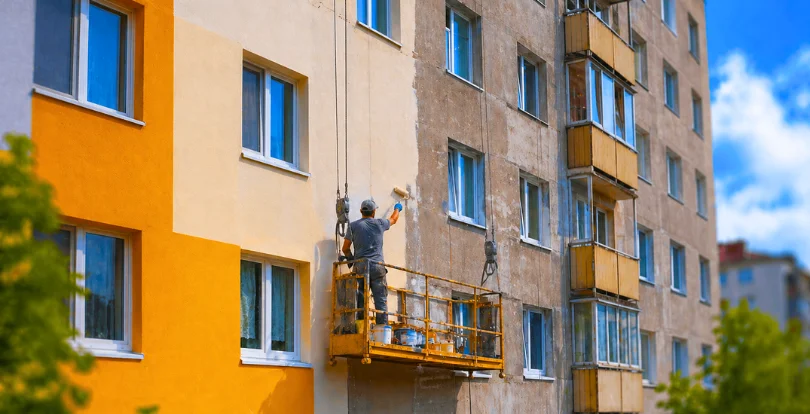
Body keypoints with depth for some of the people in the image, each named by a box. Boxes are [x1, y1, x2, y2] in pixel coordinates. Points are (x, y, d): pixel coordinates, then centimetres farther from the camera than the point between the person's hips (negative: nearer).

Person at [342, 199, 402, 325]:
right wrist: (397, 208, 52)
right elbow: (393, 219, 31)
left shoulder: (353, 226, 8)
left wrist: (351, 259, 30)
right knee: (381, 300, -3)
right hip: (377, 266, -1)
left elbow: (345, 248, 10)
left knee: (361, 299, 1)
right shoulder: (379, 224, 8)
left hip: (360, 266, 1)